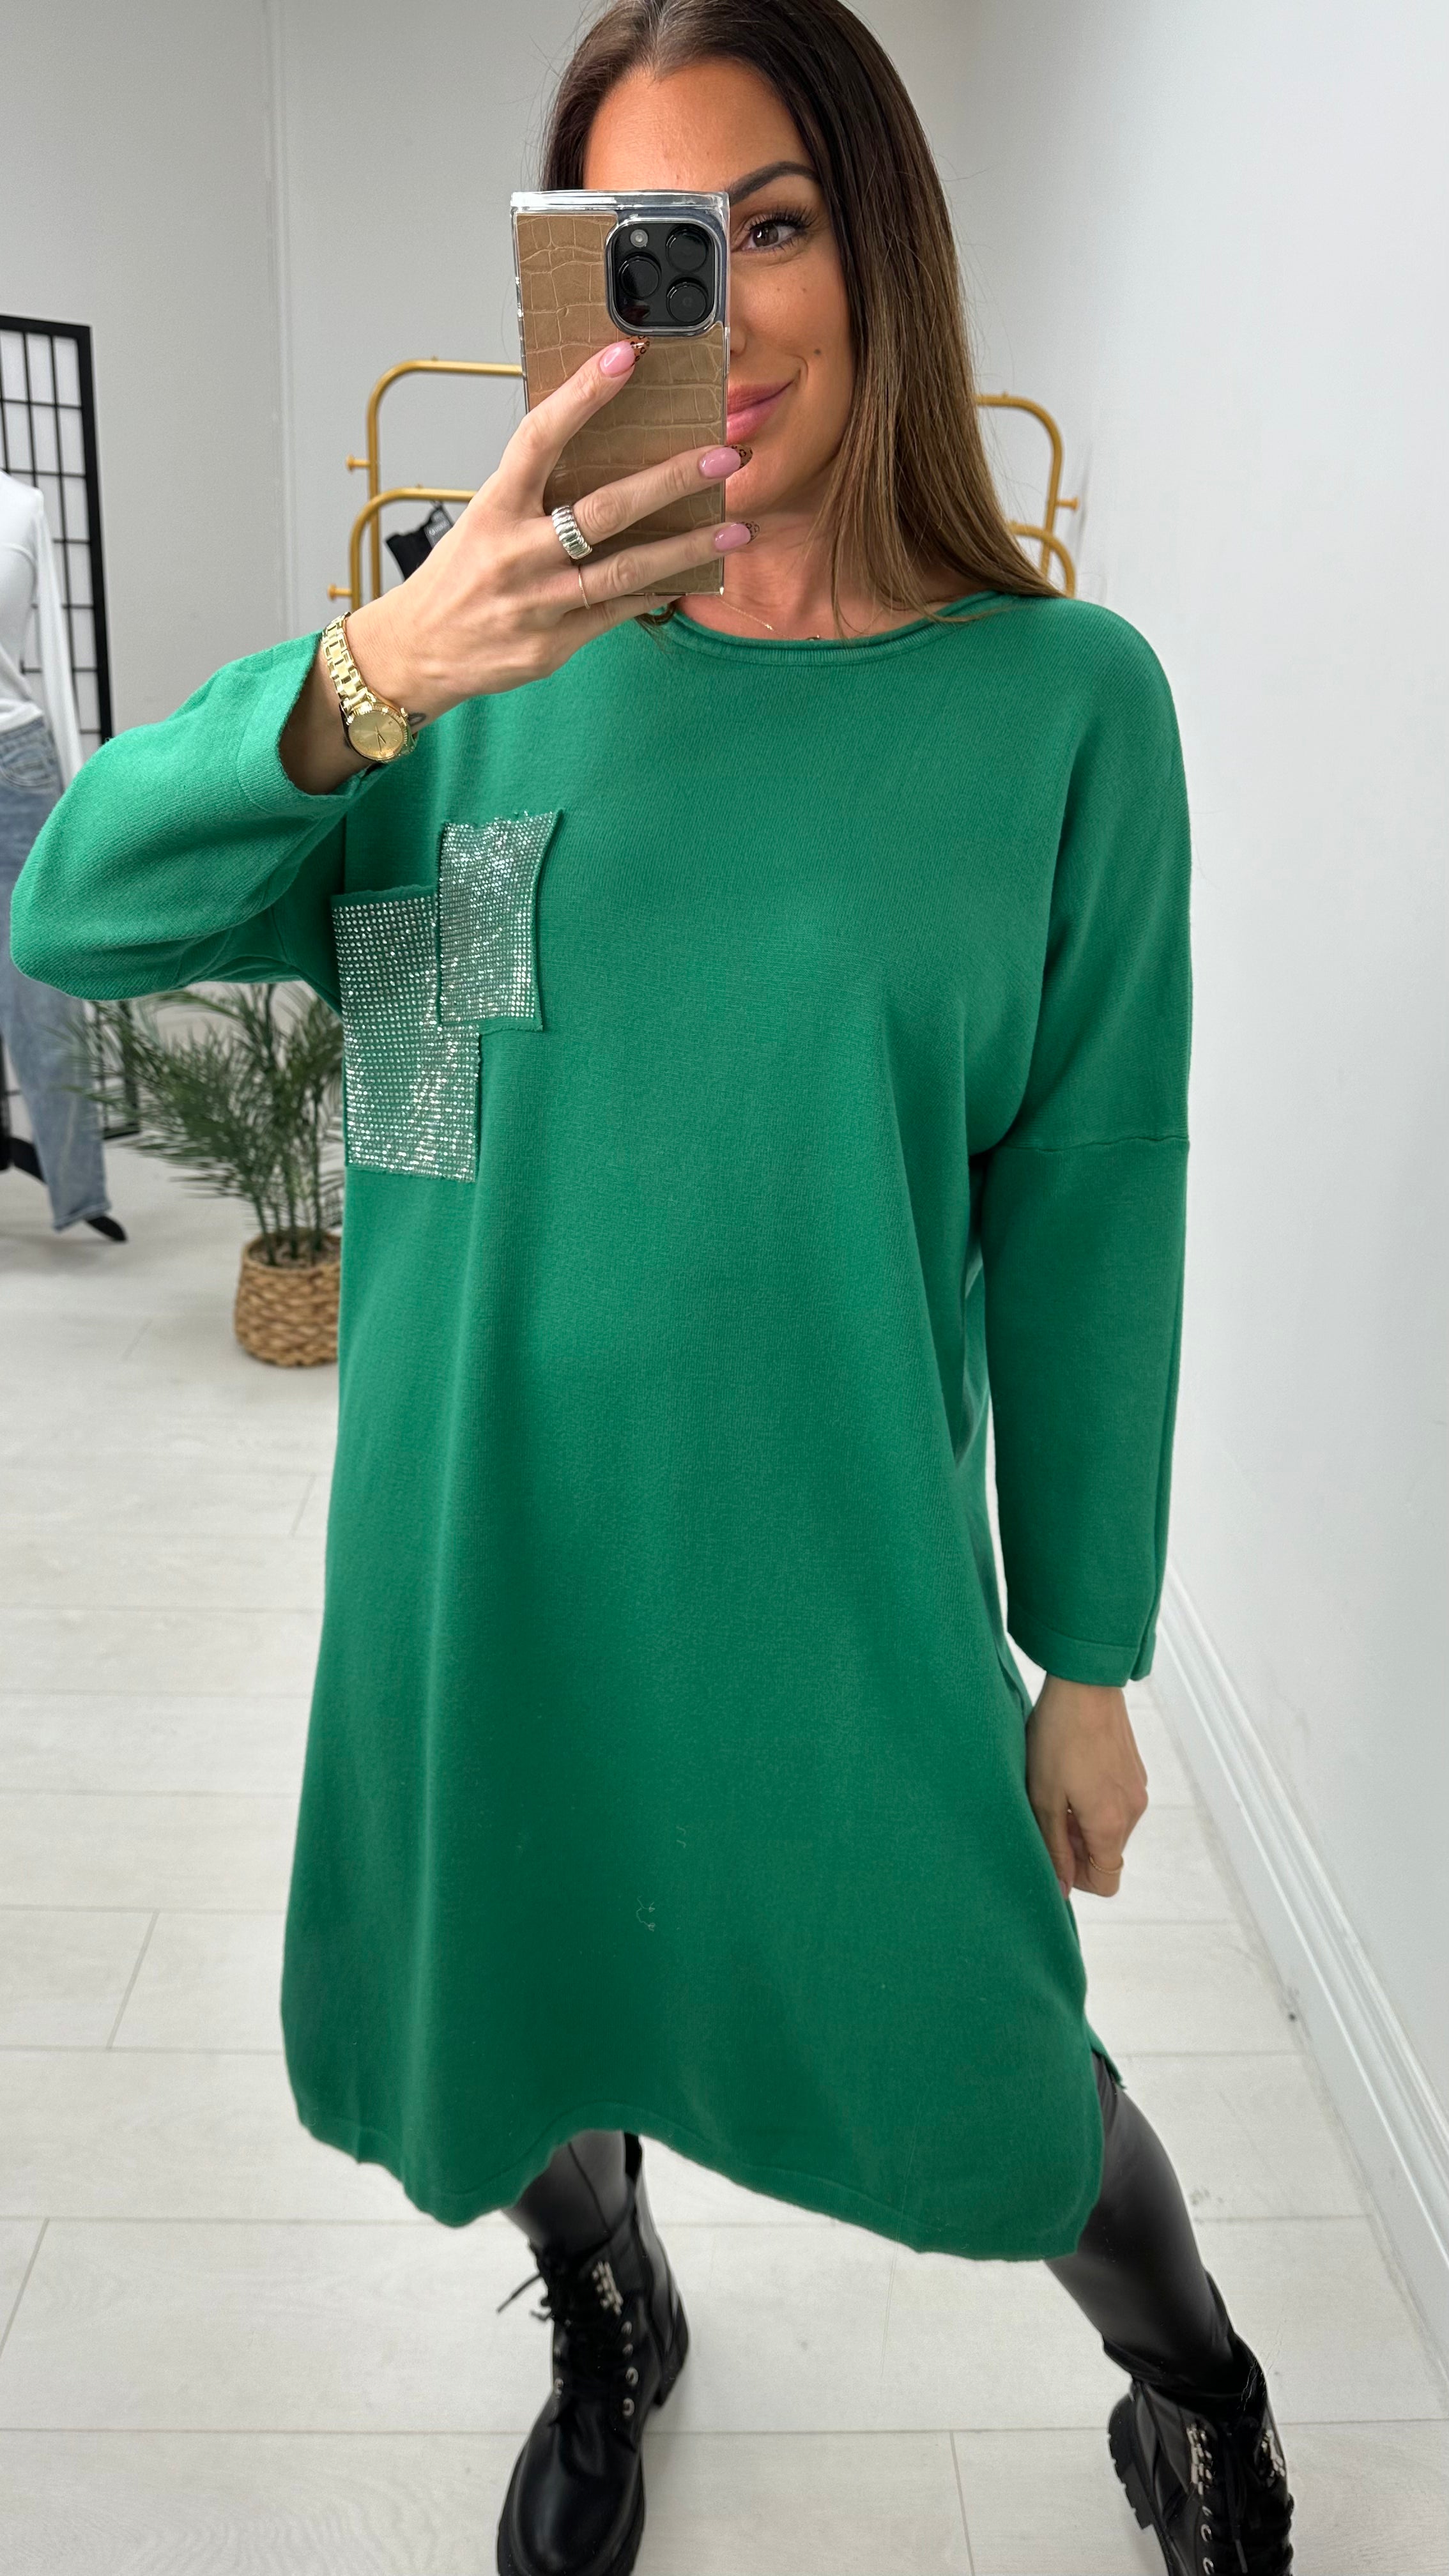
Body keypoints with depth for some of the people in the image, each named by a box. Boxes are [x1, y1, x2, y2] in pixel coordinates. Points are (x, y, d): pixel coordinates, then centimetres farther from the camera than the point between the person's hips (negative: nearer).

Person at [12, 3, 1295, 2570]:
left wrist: (1088, 1660, 0)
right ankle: (612, 2338, 62)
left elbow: (1089, 1213, -5)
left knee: (989, 2094, 15)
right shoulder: (493, 660, -3)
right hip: (481, 1562, 3)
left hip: (843, 1590, -2)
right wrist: (362, 681, -30)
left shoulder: (1057, 700, -8)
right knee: (514, 2043, 24)